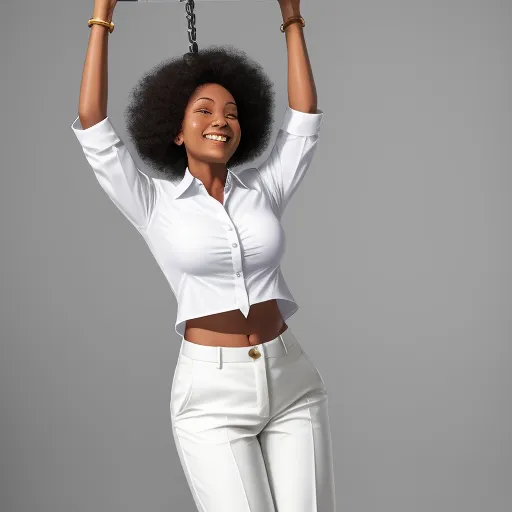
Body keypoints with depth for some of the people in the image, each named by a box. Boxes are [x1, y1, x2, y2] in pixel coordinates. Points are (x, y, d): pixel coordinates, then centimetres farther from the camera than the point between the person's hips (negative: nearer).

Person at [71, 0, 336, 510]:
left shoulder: (262, 190, 8)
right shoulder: (154, 205, 1)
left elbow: (304, 121, 10)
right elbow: (92, 127, -7)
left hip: (292, 385, 3)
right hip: (212, 396, -3)